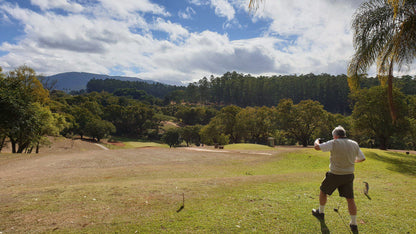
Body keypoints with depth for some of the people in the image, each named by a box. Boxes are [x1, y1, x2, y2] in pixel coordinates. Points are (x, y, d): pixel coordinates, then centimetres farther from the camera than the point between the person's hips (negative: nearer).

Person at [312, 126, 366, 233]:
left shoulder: (334, 143, -15)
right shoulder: (354, 144, 1)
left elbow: (317, 147, -14)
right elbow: (362, 158, 12)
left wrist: (317, 141, 8)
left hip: (335, 175, -4)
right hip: (348, 176, 4)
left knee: (323, 191, 18)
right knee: (350, 199, 10)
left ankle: (321, 213, 33)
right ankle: (354, 224, 15)